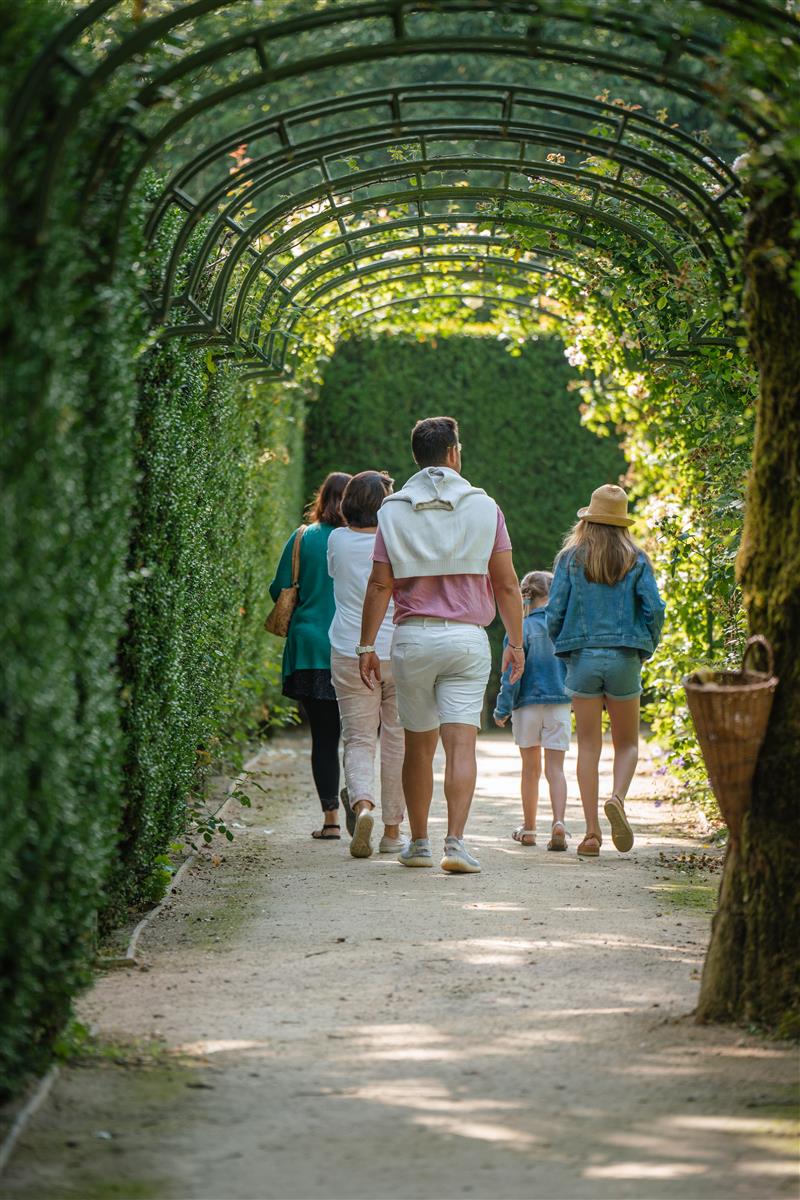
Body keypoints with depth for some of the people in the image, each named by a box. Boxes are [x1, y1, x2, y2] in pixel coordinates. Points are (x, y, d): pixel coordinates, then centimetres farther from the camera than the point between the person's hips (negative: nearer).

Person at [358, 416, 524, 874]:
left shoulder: (394, 511, 3)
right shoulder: (483, 507, 1)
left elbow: (380, 586, -1)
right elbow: (507, 585, 1)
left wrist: (367, 646, 3)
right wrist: (516, 643, 8)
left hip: (413, 637, 2)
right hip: (467, 637, -2)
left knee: (419, 745, 12)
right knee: (461, 744, -6)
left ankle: (419, 843, 19)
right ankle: (456, 842, -19)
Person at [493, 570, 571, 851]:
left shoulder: (522, 628, -6)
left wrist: (503, 709, -3)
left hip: (528, 703, -1)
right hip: (560, 703, 1)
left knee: (531, 768, 12)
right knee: (555, 768, 0)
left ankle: (529, 829, 19)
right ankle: (558, 822, -22)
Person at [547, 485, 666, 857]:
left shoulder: (570, 558, 1)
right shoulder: (636, 560, 1)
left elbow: (555, 611, -3)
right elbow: (654, 608, -6)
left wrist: (562, 646, 14)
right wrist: (646, 648, 9)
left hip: (582, 658, 0)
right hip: (624, 658, 0)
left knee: (588, 745, 4)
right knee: (627, 743, 12)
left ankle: (592, 832, -2)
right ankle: (618, 797, -19)